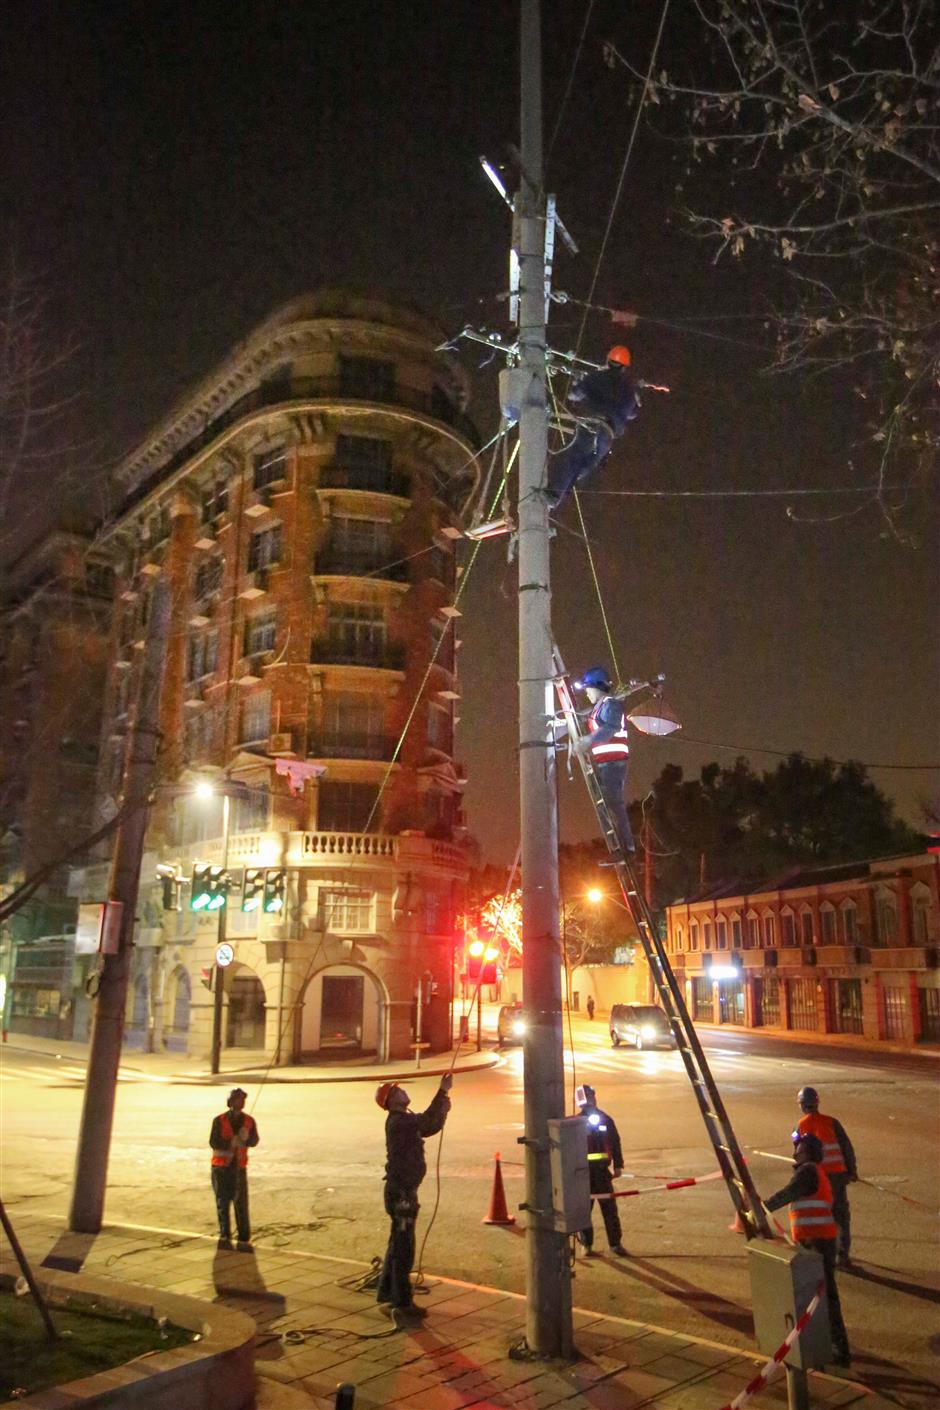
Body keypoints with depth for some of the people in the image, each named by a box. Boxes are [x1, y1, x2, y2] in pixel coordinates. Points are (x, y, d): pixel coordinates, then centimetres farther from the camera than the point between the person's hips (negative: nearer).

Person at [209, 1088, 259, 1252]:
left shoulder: (249, 1121, 0)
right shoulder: (219, 1120, -7)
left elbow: (254, 1141, -7)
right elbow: (213, 1142, -14)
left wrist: (246, 1137, -28)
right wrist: (231, 1143, -27)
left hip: (239, 1167, 1)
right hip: (221, 1167, -1)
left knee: (241, 1204, -5)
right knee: (223, 1203, 7)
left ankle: (244, 1240, -1)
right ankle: (224, 1237, 23)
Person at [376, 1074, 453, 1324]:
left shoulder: (403, 1120, 12)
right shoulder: (399, 1121, -19)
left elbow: (431, 1125, 11)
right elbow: (428, 1121, -30)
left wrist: (444, 1097, 0)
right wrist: (443, 1092, -28)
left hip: (403, 1190, 10)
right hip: (401, 1192, -10)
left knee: (398, 1244, 20)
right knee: (403, 1249, -2)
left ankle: (387, 1294, 32)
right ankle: (402, 1304, 5)